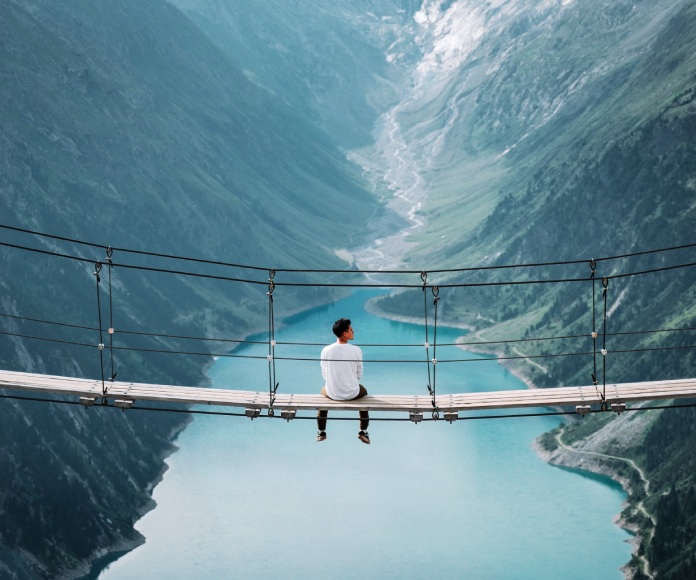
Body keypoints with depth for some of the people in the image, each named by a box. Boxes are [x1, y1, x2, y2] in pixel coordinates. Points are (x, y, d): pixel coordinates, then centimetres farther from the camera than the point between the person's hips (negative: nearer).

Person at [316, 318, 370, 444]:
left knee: (323, 390, 38)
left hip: (332, 393, 1)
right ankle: (363, 432, 34)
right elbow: (359, 374, -4)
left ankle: (321, 432, 43)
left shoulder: (325, 351, -12)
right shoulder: (356, 351, -15)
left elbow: (324, 374, -1)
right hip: (352, 393, -1)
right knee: (363, 391, 35)